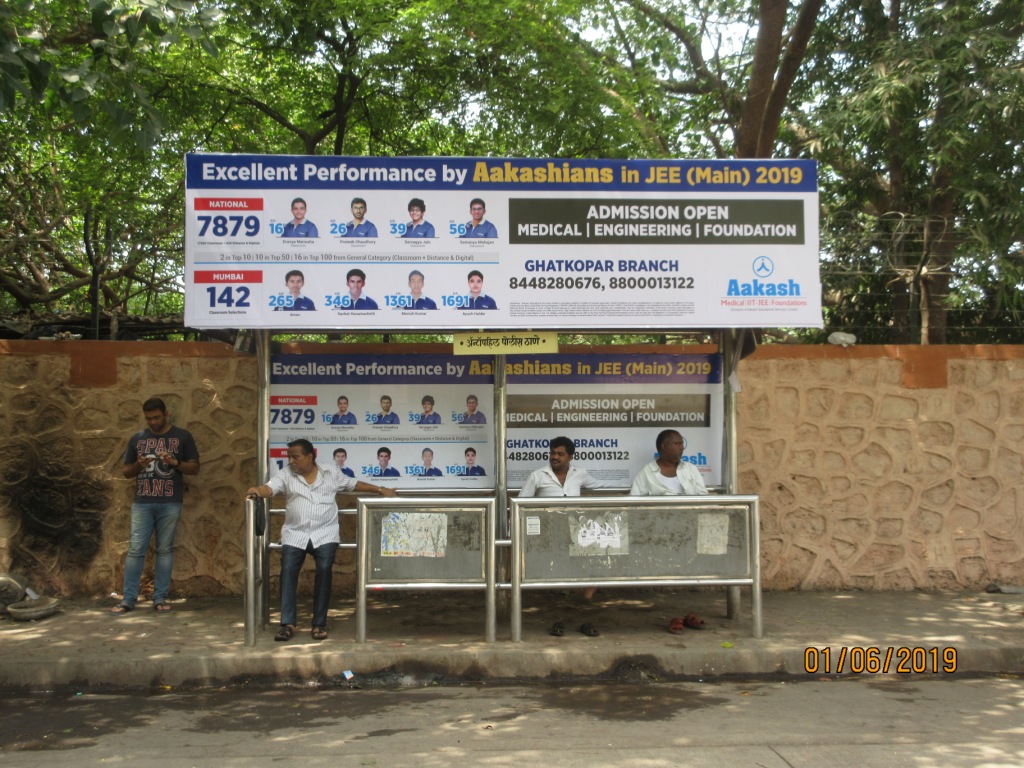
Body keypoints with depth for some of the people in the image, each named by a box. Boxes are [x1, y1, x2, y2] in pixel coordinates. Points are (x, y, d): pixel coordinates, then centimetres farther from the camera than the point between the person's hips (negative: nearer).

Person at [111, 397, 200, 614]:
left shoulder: (183, 436, 5)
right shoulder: (137, 438, 12)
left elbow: (195, 467, 4)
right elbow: (126, 471, 15)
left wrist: (175, 462, -14)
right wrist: (139, 465, -7)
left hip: (170, 504, -2)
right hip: (142, 503, 2)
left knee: (165, 550, 3)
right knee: (135, 550, -2)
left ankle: (160, 598, 7)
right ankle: (128, 599, 2)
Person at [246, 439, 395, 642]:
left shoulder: (331, 473, 8)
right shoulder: (286, 475, 5)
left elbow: (354, 484, 17)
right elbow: (269, 488, -10)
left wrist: (380, 490, 15)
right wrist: (257, 491, -33)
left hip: (325, 534, -1)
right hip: (295, 534, 1)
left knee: (324, 570, -17)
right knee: (288, 570, -14)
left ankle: (319, 624, -7)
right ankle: (288, 623, -5)